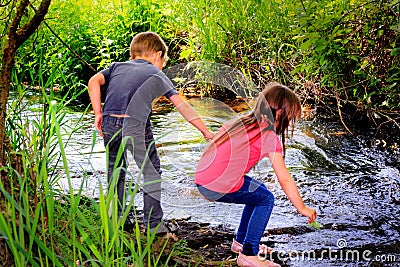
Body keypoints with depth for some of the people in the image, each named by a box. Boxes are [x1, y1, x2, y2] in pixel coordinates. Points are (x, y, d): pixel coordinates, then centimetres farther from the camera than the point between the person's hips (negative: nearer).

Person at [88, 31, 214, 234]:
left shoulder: (117, 66, 25)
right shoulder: (156, 74, 18)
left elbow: (94, 81, 7)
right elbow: (182, 106, 14)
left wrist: (98, 114, 9)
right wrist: (205, 131, 17)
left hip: (109, 125, 4)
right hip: (135, 125, -3)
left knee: (115, 169, 24)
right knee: (151, 172, 13)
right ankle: (153, 223, 15)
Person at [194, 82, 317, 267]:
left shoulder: (242, 121, 15)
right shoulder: (269, 137, -7)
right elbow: (285, 180, -6)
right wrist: (302, 208, 5)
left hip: (201, 178, 8)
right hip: (220, 187, -8)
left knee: (258, 192, 24)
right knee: (266, 199, 10)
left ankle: (240, 241, 35)